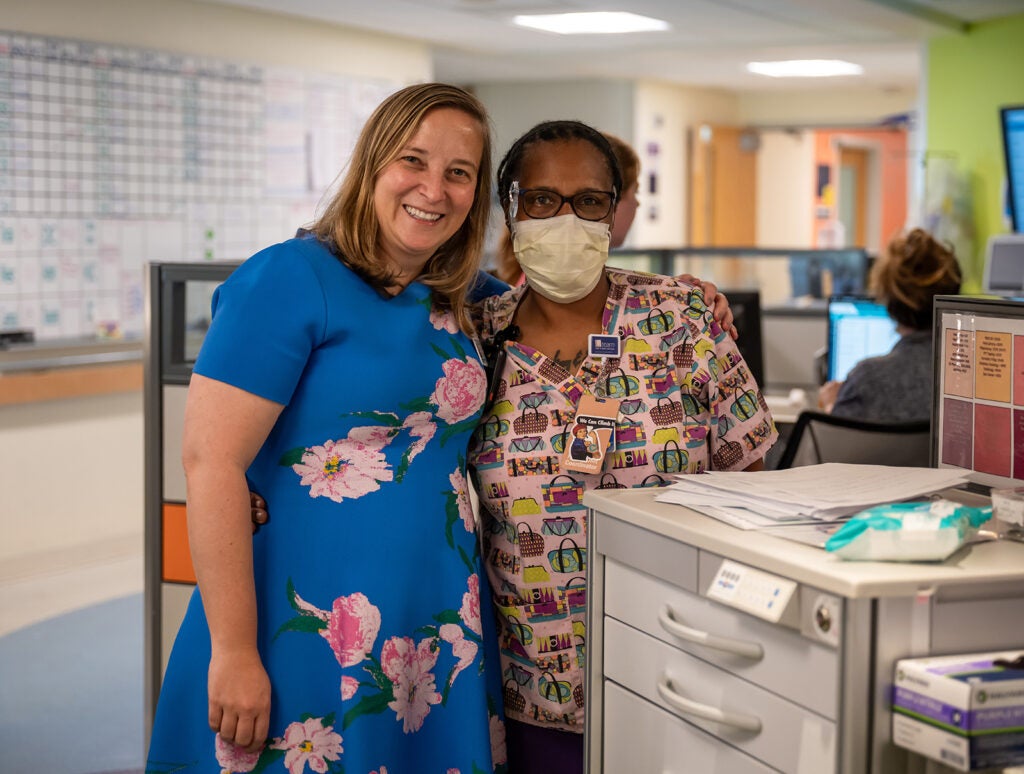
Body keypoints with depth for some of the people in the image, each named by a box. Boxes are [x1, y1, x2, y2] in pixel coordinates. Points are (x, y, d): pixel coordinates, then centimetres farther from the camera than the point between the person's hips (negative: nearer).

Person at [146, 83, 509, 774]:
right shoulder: (292, 279, -11)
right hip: (313, 638, -6)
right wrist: (234, 652, -20)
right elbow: (211, 462, -16)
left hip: (437, 635, 7)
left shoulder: (462, 302, 9)